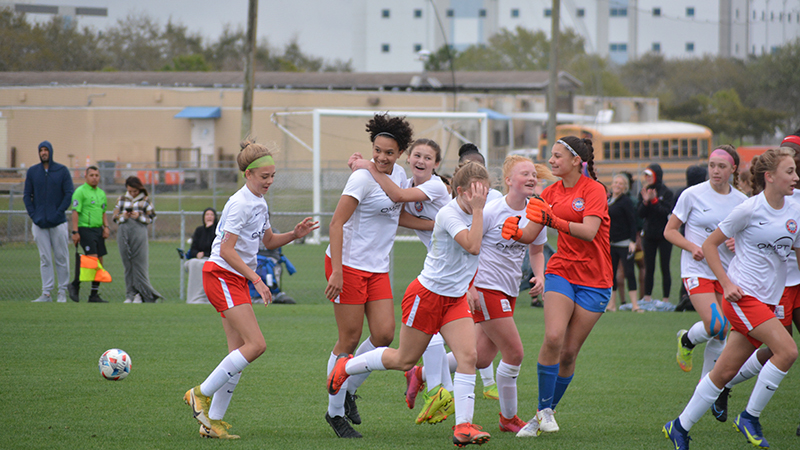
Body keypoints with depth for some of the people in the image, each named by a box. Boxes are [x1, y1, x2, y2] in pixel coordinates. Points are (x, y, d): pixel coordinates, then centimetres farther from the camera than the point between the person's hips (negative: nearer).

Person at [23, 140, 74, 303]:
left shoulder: (62, 170, 2)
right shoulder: (32, 172, 8)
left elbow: (69, 193, -1)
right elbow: (27, 195, 9)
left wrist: (58, 213, -11)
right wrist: (33, 215, -4)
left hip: (58, 222, -2)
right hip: (39, 223, 2)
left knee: (61, 258, 1)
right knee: (45, 259, 1)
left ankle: (62, 292, 8)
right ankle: (46, 293, 1)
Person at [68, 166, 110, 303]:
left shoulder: (101, 193, 17)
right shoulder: (80, 192, -7)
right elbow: (75, 212, -11)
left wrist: (106, 227, 10)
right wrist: (75, 232, -17)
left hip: (98, 230, 8)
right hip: (85, 229, -8)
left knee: (99, 261, 4)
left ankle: (94, 295, 7)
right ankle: (75, 285, -2)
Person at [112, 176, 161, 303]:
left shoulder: (145, 200, 6)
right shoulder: (122, 199, 14)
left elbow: (151, 218, 5)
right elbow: (115, 216, 13)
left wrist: (139, 216, -11)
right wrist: (123, 216, -6)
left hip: (139, 232, -3)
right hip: (124, 233, 3)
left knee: (139, 264, -6)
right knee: (127, 265, 3)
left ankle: (140, 294, -1)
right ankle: (130, 294, 6)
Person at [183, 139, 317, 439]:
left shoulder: (260, 204, 13)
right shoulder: (240, 204, -16)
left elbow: (269, 241, 27)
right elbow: (227, 250, -20)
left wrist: (294, 235, 9)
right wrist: (256, 279, -23)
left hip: (237, 279, 9)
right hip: (221, 276, -9)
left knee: (239, 353, 4)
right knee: (256, 344, -17)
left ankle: (212, 422, 7)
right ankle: (201, 394, -8)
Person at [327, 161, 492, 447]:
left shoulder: (474, 215, 4)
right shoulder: (449, 214, -21)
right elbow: (472, 246, -35)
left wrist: (471, 287, 16)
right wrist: (477, 209, -33)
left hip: (456, 299, 7)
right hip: (426, 294, -7)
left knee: (468, 355, -12)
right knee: (405, 360, 6)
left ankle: (463, 426, -14)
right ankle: (346, 366, 31)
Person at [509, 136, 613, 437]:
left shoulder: (593, 190, -8)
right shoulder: (551, 193, 7)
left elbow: (589, 231, -23)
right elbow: (529, 234, 5)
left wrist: (554, 220, -33)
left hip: (594, 279, -3)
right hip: (561, 271, 3)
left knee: (569, 352, -1)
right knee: (553, 337, -20)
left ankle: (547, 413, 13)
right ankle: (544, 410, -10)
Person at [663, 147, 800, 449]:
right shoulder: (749, 210, -10)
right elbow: (709, 245, -3)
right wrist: (727, 283, -11)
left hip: (767, 301, 7)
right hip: (743, 296, -7)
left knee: (725, 371, 5)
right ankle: (750, 417, -8)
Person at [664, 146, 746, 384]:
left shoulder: (740, 201, 5)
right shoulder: (692, 195, -5)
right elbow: (670, 231, 1)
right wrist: (692, 247, -16)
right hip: (697, 270, -4)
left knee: (720, 337, 2)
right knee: (715, 326, -21)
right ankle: (687, 340, 12)